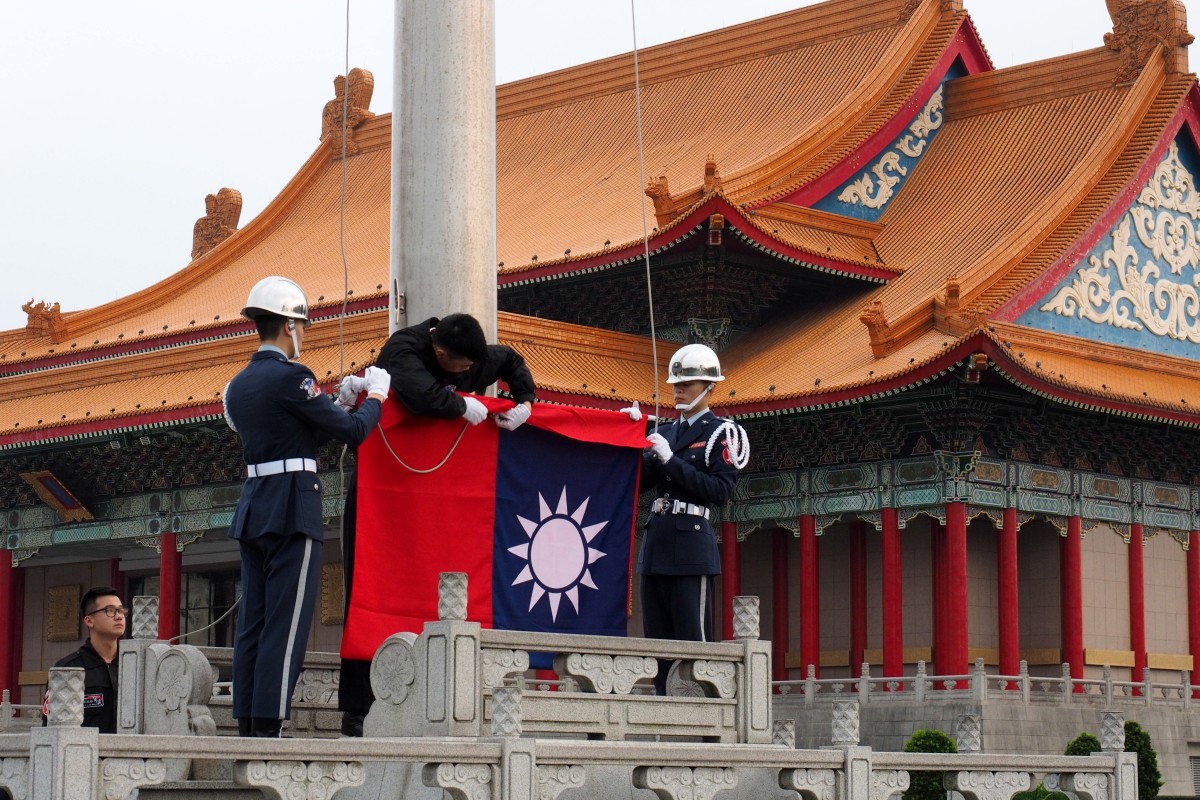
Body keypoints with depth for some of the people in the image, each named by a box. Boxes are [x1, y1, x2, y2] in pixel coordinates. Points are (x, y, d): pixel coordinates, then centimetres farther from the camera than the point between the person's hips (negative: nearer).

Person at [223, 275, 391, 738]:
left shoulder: (240, 384, 14)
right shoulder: (290, 377, -11)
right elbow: (352, 431, -9)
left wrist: (338, 401, 22)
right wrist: (375, 395, 9)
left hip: (252, 507, 8)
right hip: (292, 510, -8)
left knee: (252, 621, 8)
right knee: (285, 624, -7)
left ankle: (246, 725, 8)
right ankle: (268, 726, -9)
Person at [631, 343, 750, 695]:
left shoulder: (721, 433, -1)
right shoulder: (665, 432, 18)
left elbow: (721, 491, -11)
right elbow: (641, 482, 12)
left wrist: (671, 460, -13)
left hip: (692, 546, -7)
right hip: (656, 544, 7)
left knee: (693, 639, -8)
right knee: (658, 638, 7)